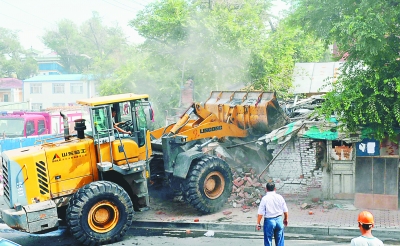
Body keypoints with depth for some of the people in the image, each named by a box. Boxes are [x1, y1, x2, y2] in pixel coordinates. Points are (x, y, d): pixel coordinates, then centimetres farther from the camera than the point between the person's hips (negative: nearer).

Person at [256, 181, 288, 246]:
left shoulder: (265, 198, -11)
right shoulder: (279, 197, 0)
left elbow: (260, 213, -12)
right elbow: (285, 211, 6)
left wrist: (258, 224, -3)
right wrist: (285, 219, 22)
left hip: (269, 220, -3)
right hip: (279, 219, 3)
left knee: (268, 241, 8)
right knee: (280, 240, 14)